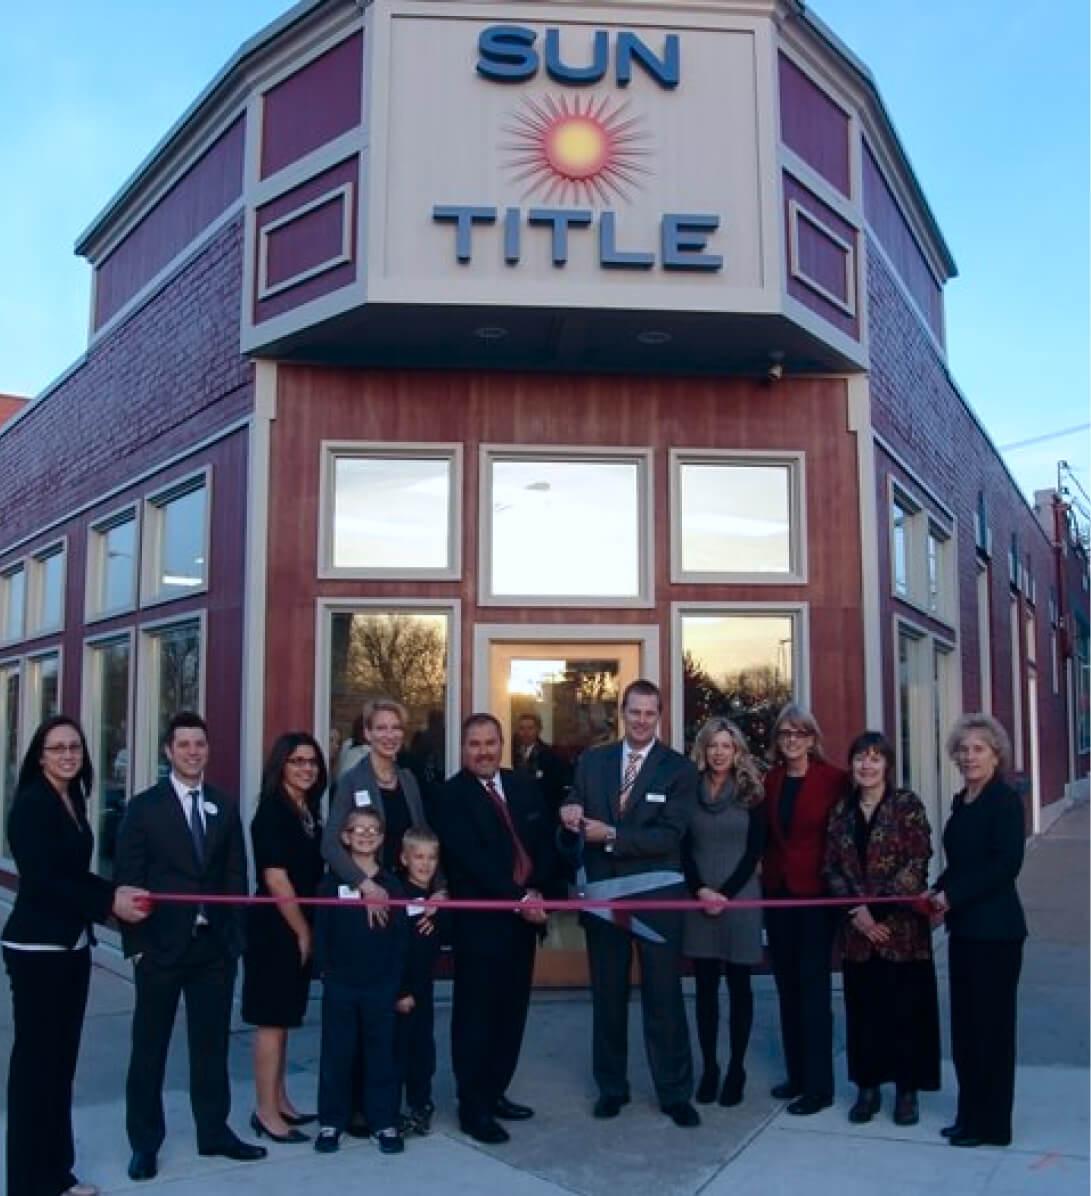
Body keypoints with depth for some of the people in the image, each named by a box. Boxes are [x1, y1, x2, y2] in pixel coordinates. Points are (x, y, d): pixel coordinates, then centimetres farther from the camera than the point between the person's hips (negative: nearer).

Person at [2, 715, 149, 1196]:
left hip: (72, 946, 8)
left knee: (62, 1058, 13)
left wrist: (115, 893, -3)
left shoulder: (73, 801, 10)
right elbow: (42, 878, -18)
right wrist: (109, 901, -17)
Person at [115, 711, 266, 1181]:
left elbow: (236, 874, 7)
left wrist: (235, 935, 1)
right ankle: (145, 1142, 21)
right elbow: (128, 879, -5)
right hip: (161, 944, -3)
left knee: (212, 1042, 11)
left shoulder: (226, 806, 7)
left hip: (215, 944, 3)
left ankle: (213, 1132, 24)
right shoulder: (144, 807, -3)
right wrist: (135, 942, -10)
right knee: (150, 1046, 8)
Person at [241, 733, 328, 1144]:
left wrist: (308, 930, 9)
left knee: (284, 1018, 14)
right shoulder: (271, 812, -14)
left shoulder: (308, 811, 10)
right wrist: (302, 932, -13)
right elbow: (275, 879, -18)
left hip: (298, 928, 8)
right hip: (275, 928, -8)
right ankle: (266, 1112, 7)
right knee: (272, 1019, -1)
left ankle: (279, 1101, 24)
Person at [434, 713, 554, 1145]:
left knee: (512, 1011, 12)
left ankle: (495, 1092, 27)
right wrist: (517, 898, -18)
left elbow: (544, 843, 9)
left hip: (523, 915, 6)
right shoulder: (452, 795, -8)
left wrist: (535, 891, -7)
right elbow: (471, 859, -16)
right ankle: (473, 1107, 12)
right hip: (479, 920, -6)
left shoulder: (524, 788, 11)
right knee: (475, 1014, 2)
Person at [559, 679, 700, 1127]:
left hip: (657, 896, -3)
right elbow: (571, 828, 5)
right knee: (607, 996, 14)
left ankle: (675, 1093, 18)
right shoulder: (591, 761, 5)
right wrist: (570, 818, -20)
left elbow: (670, 835, -16)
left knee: (664, 997, 5)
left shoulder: (679, 768, -6)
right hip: (603, 893, 3)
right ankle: (611, 1086, 28)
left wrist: (611, 835, -23)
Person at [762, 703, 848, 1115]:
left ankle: (819, 1085, 7)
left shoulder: (834, 779, -9)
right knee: (787, 985, 12)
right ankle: (797, 1074, 23)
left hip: (815, 893, -5)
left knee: (813, 987, -1)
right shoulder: (770, 780, 6)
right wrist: (765, 868, 0)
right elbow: (767, 834, 11)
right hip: (777, 892, 5)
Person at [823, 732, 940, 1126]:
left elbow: (917, 863, -11)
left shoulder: (907, 805, -4)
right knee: (862, 1007, 9)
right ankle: (867, 1087, 21)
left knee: (905, 1007, 4)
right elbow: (831, 868, 5)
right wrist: (855, 910, -9)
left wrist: (878, 907, -16)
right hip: (856, 930, 3)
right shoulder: (842, 810, 7)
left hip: (901, 925, -3)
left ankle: (907, 1089, 18)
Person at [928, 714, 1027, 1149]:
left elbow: (1006, 865, -19)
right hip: (963, 927, 8)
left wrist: (954, 895, -17)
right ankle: (970, 1115, 26)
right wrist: (939, 892, 1)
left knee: (991, 1024, 3)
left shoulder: (1006, 801, -12)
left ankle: (992, 1124, 16)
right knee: (965, 1024, 13)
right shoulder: (962, 802, 11)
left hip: (995, 929, -8)